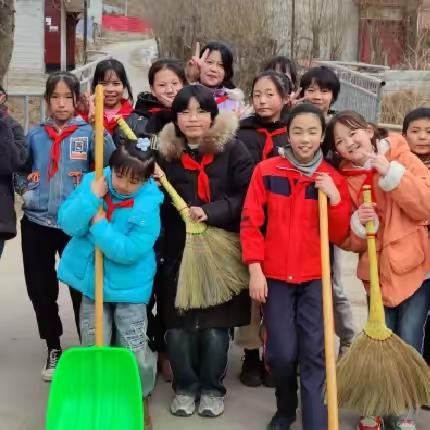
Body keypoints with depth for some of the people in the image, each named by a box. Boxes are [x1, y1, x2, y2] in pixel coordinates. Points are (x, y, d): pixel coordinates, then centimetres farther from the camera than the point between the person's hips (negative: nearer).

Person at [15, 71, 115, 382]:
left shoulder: (88, 132, -3)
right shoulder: (35, 135, 7)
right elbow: (18, 169, 17)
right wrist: (26, 187, -1)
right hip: (36, 222, 3)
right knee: (40, 289, 11)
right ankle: (53, 348, 29)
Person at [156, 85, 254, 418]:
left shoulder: (232, 148, -3)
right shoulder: (167, 152, 6)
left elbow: (247, 196, -9)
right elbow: (159, 205, 15)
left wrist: (211, 211, -19)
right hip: (179, 252, 2)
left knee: (215, 326, 3)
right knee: (178, 325, 2)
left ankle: (212, 388, 24)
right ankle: (185, 387, 24)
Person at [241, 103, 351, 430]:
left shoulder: (333, 178, 2)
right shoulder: (266, 171, -2)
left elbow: (340, 236, 2)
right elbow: (251, 223, -2)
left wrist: (334, 198, -14)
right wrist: (255, 269, -8)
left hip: (316, 278, 1)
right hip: (275, 276, -1)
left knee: (314, 353, -6)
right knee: (282, 353, -2)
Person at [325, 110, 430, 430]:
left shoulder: (403, 158, -2)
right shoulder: (345, 180, 2)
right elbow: (349, 242, 3)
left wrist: (391, 173, -20)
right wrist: (360, 223, -18)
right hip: (379, 271, 2)